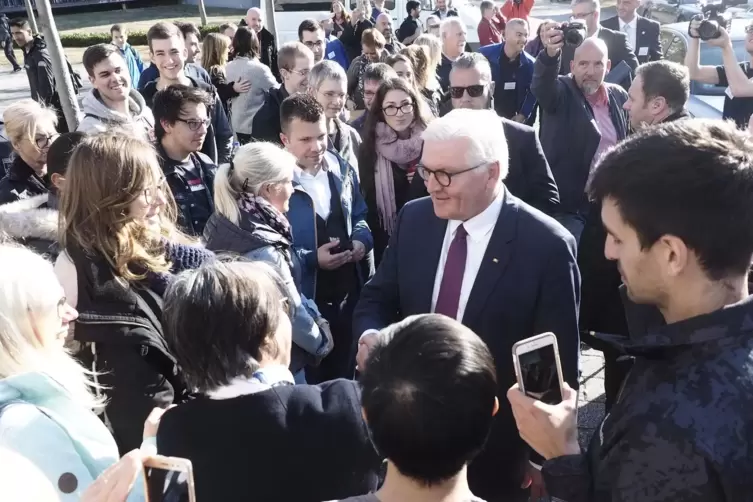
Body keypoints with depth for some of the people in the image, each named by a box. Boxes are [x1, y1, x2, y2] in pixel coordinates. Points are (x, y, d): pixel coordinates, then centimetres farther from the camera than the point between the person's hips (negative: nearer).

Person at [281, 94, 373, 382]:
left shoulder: (342, 170, 3)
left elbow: (359, 216, 16)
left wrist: (362, 240, -5)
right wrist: (311, 259, -24)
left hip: (349, 294, 6)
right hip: (304, 301, -5)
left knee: (345, 375, 22)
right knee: (309, 384, 13)